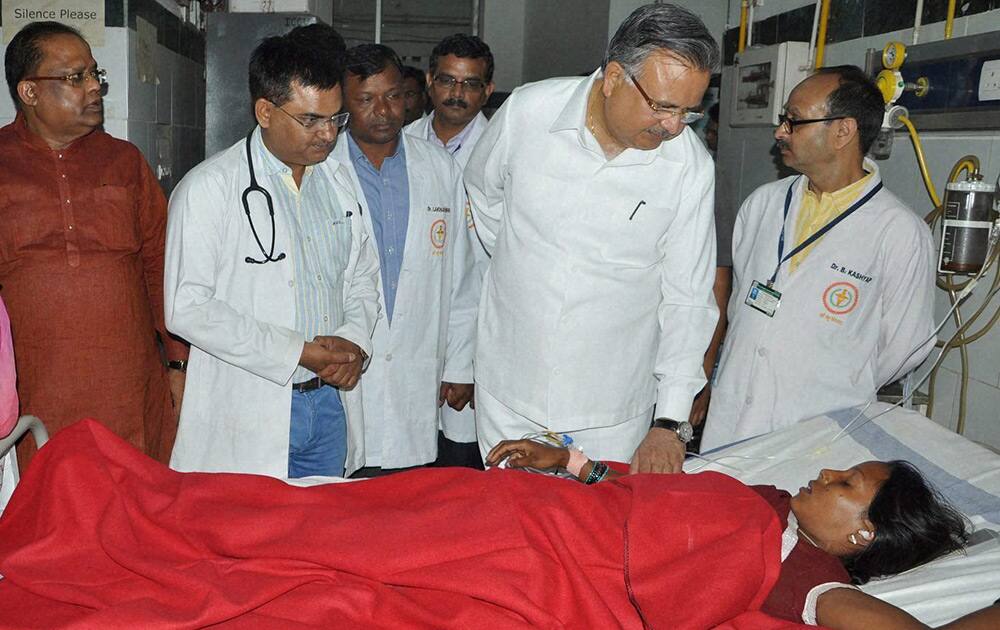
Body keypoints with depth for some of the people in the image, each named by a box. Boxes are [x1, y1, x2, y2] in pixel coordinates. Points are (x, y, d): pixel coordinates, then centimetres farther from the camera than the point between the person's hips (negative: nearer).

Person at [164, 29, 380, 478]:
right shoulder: (208, 188, -10)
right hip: (248, 415, -5)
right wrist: (298, 352, -17)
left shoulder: (336, 181, 9)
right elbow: (187, 309, -16)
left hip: (331, 401, 6)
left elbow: (362, 278, 16)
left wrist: (354, 338, -5)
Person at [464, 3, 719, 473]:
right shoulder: (527, 111, -10)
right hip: (509, 387, 1)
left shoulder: (691, 165, -11)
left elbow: (687, 301, -7)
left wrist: (671, 423, -11)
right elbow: (483, 191, 11)